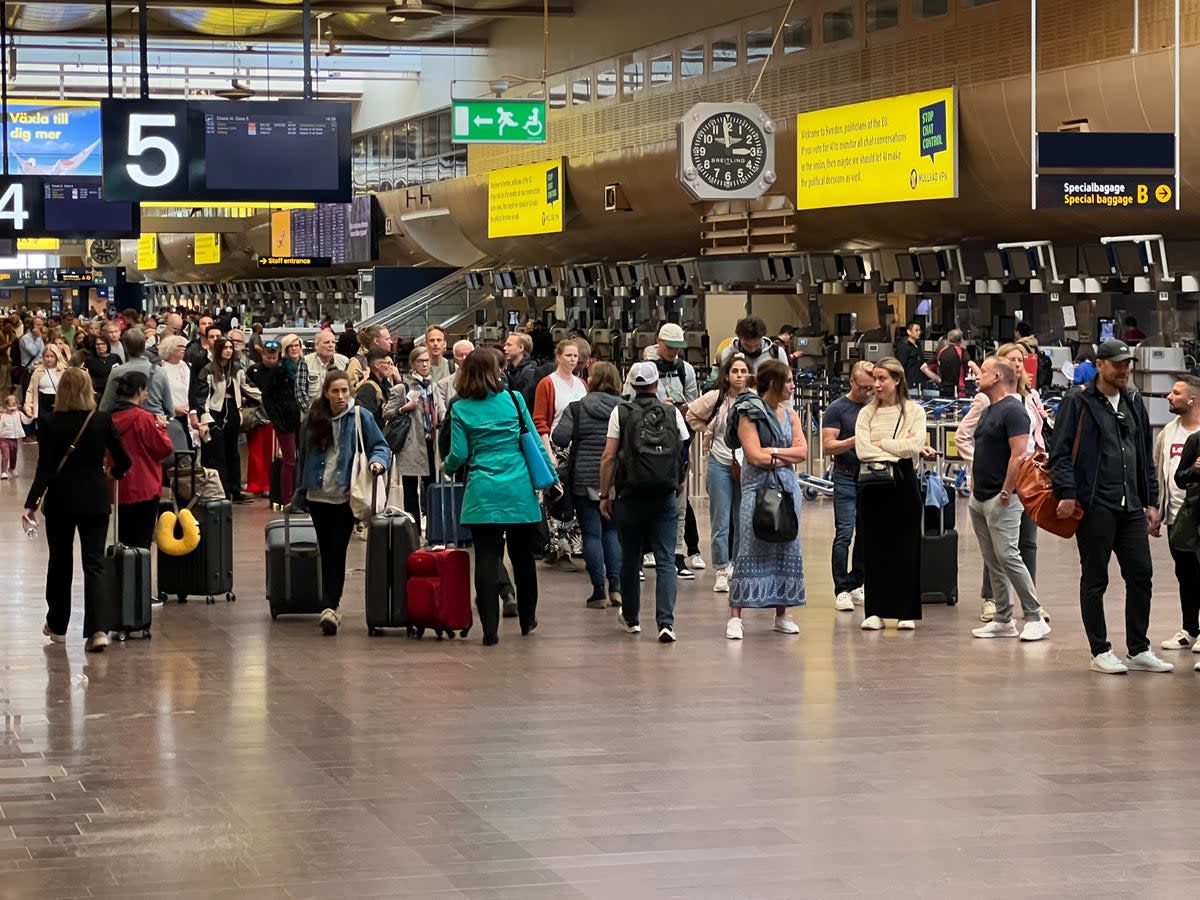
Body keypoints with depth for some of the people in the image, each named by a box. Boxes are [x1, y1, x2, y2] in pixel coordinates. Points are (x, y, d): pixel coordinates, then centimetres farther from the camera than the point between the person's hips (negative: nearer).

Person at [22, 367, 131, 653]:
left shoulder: (50, 424, -9)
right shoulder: (103, 421, -6)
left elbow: (45, 468, -14)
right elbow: (124, 461, -2)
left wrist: (31, 503, -15)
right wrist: (113, 474, 21)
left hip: (60, 500, 0)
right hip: (95, 500, 0)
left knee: (60, 562, 16)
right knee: (94, 563, -1)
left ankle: (57, 626, 28)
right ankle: (98, 629, -17)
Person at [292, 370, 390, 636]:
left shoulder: (360, 418, -3)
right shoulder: (313, 419, 5)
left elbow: (381, 446, -1)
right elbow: (303, 457, 12)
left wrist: (378, 461, -24)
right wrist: (300, 494, 14)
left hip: (345, 496, -3)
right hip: (319, 495, 3)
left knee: (337, 552, -8)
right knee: (326, 552, 10)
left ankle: (330, 606, -12)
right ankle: (332, 604, 21)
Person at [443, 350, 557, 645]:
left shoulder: (461, 409, 0)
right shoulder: (513, 399, 2)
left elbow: (458, 455, 0)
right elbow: (534, 442, 3)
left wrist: (447, 465, 22)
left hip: (482, 493, -1)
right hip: (519, 491, 1)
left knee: (487, 560, -1)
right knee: (522, 556, 14)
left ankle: (490, 629, -6)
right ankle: (527, 619, 28)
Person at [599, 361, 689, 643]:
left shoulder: (621, 412, -2)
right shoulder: (672, 412, 2)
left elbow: (609, 456, -5)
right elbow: (683, 452, 11)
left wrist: (605, 494, 2)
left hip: (631, 496, 0)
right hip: (666, 497, 0)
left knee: (630, 558, 14)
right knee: (665, 561, -1)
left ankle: (631, 618, 26)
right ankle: (666, 621, -14)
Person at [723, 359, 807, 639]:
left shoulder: (790, 413, 12)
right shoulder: (749, 413, -6)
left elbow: (802, 451, 4)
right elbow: (755, 456, -14)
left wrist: (774, 452, -10)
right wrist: (788, 456, -4)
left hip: (788, 486, 6)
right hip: (758, 487, -6)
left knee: (787, 550, 6)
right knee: (750, 550, -8)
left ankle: (782, 614, 14)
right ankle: (735, 617, -8)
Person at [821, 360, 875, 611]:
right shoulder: (837, 409, -4)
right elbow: (828, 446, -10)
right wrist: (857, 440, -21)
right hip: (847, 476, -5)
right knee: (844, 533, -9)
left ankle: (855, 585, 18)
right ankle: (841, 590, -8)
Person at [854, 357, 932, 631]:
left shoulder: (913, 411, 4)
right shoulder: (867, 413, 10)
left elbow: (914, 444, -12)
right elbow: (862, 449, -5)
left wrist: (879, 444, -7)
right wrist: (897, 452, -11)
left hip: (903, 482, -2)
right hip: (873, 483, 2)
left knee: (906, 546, 0)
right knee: (874, 547, 1)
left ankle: (906, 612, 6)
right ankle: (875, 611, 6)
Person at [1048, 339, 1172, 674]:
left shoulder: (1134, 403, 16)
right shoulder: (1078, 403, -3)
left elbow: (1146, 456, 20)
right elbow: (1061, 452, -8)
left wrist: (1151, 501, 14)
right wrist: (1067, 493, -19)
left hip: (1131, 505, 6)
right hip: (1095, 505, -6)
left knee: (1141, 575, 4)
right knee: (1095, 580, 2)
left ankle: (1138, 650, 13)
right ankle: (1100, 652, 9)